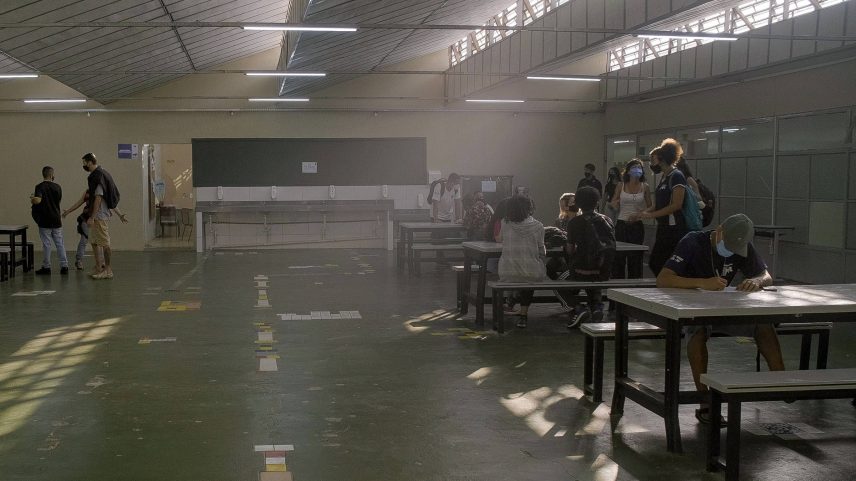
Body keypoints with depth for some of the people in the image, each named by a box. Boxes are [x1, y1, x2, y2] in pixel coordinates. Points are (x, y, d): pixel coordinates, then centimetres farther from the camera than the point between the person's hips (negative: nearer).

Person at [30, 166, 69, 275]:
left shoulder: (40, 187, -10)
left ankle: (46, 267, 7)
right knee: (59, 244, 6)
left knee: (46, 245, 2)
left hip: (44, 222, -3)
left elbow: (37, 200, -25)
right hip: (56, 220, 3)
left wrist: (32, 198, -4)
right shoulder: (57, 187, 2)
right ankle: (64, 266, 4)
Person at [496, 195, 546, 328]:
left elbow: (499, 239, 18)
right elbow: (541, 251, 4)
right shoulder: (538, 226, -4)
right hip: (533, 275, -1)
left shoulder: (505, 224, -1)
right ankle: (524, 314, 32)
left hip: (507, 274, 1)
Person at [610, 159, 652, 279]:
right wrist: (614, 205, -12)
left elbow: (649, 208, 8)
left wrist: (640, 214, -11)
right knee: (618, 256, -2)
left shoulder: (644, 187, 3)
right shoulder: (620, 186, 4)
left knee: (635, 257, 4)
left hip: (637, 225, 0)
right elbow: (615, 209, 12)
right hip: (621, 224, 0)